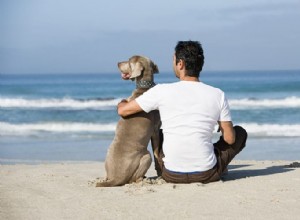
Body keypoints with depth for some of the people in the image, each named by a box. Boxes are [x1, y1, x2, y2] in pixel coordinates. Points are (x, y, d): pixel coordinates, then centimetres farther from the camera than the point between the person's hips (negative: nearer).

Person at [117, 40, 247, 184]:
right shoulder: (217, 95, -6)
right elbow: (230, 139, -1)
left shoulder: (162, 91, -8)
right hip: (206, 175, -1)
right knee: (240, 132, 22)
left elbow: (123, 110, 2)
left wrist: (122, 102, 26)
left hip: (172, 175, 1)